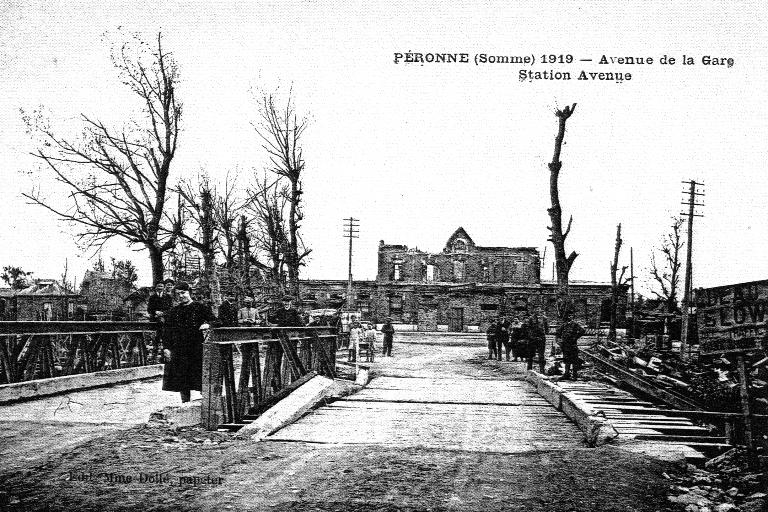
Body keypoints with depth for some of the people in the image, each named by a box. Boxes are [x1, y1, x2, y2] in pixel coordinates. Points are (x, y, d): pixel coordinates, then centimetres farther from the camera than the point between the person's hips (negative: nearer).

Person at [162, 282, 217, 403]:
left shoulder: (201, 308, 3)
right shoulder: (173, 311, 11)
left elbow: (214, 321, 0)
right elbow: (167, 331, 10)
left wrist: (207, 325, -21)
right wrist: (166, 348, 1)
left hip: (197, 348, -3)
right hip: (178, 350, 3)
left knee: (201, 378, -5)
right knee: (181, 379, 6)